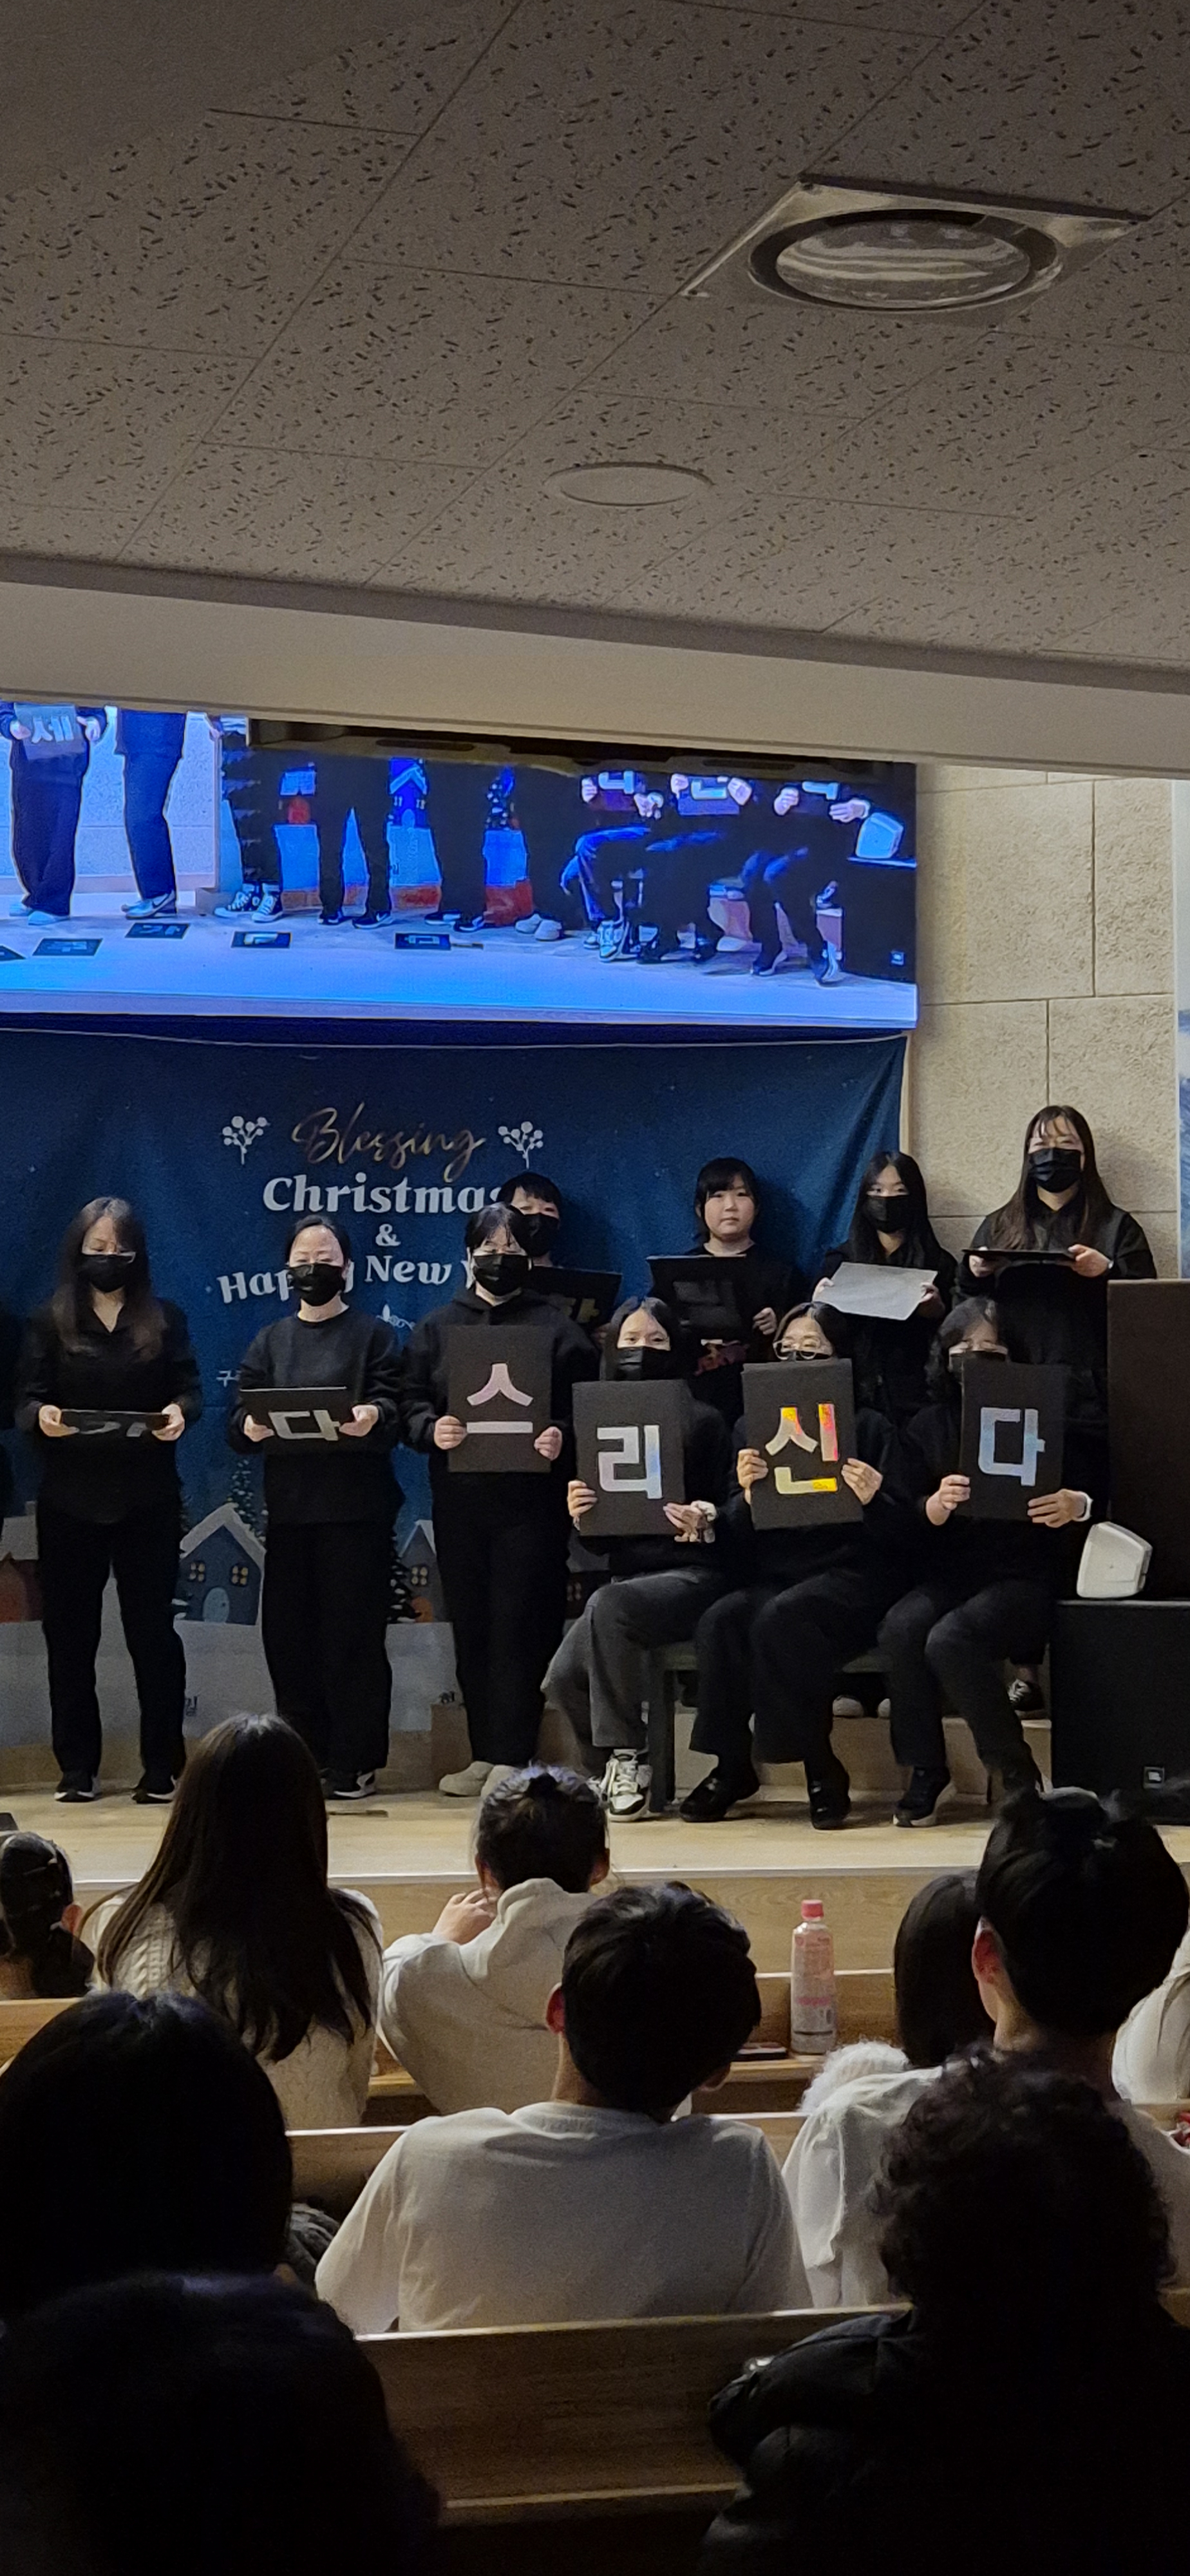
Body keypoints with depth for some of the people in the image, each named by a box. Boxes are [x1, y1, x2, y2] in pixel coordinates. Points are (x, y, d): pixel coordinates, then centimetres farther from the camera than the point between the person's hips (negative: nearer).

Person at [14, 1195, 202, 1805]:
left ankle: (162, 1769, 6)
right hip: (70, 1501, 1)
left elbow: (189, 1388, 3)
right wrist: (41, 1416, -22)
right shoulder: (49, 1322, 7)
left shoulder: (165, 1319, 8)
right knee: (69, 1632, 3)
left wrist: (180, 1412, -20)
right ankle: (76, 1769, 11)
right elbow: (27, 1399, 1)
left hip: (147, 1499, 0)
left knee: (152, 1629, 0)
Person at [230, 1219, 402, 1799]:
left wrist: (372, 1418, -29)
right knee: (287, 1635, 3)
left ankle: (355, 1763, 2)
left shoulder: (374, 1336, 7)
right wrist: (251, 1426, -16)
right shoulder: (269, 1342, 17)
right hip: (289, 1506, 4)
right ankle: (305, 1758, 13)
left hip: (357, 1506, -4)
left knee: (353, 1633, -4)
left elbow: (393, 1410, -6)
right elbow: (238, 1421, 7)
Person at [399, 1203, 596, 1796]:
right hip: (459, 1501, 3)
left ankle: (510, 1757, -6)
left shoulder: (556, 1329, 6)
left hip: (532, 1501, -3)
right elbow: (409, 1405, 8)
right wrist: (431, 1429, -13)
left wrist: (562, 1436, -18)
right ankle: (484, 1755, 13)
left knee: (520, 1628, -7)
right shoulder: (435, 1329, 14)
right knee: (471, 1628, 6)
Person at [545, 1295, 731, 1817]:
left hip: (691, 1574, -4)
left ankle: (626, 1757, -25)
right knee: (563, 1680, -21)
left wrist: (703, 1521, -22)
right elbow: (598, 1542, 12)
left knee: (609, 1604, -36)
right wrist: (578, 1518, -11)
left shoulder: (703, 1421, 3)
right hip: (626, 1576, 4)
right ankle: (619, 1768, 6)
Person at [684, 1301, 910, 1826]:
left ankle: (822, 1773, -23)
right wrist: (746, 1495, -13)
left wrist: (873, 1499, -21)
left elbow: (899, 1530, 0)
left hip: (849, 1574, -3)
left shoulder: (870, 1429, 7)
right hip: (771, 1575, 3)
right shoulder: (752, 1428, 15)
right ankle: (731, 1766, -15)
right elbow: (737, 1538, 9)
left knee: (781, 1618, -34)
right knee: (721, 1620, -29)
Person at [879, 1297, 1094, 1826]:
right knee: (900, 1629, -29)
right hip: (949, 1576, 4)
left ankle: (1017, 1776, -15)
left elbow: (1096, 1495, 1)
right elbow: (908, 1520, 5)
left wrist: (1077, 1505, -22)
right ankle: (925, 1773, -14)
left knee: (950, 1639, -32)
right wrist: (937, 1504, -18)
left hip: (1025, 1577, -4)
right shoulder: (929, 1425, 12)